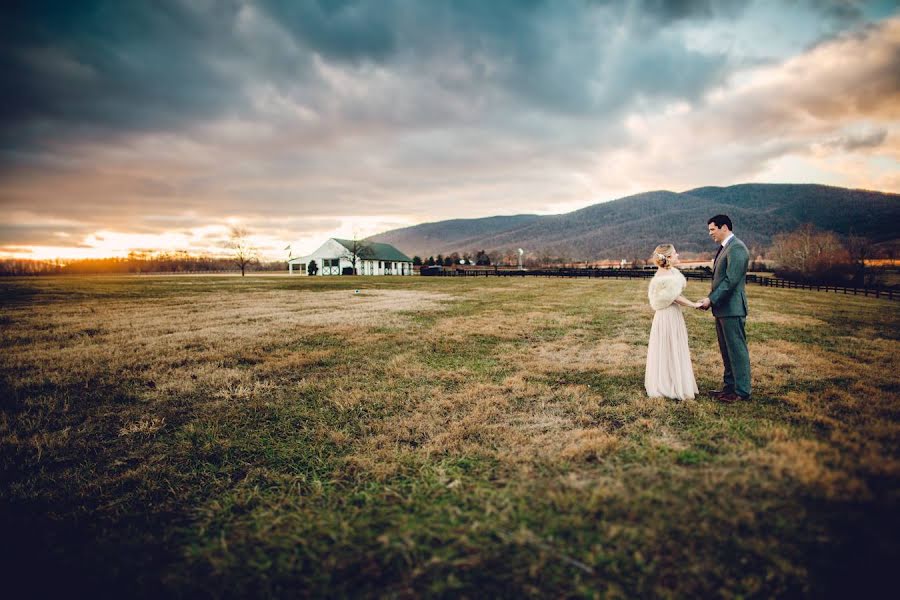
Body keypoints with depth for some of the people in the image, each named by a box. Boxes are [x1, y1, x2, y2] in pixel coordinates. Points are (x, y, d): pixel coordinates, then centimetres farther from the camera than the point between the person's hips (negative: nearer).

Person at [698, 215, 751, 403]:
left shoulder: (736, 248, -14)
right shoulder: (724, 248, 16)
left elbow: (731, 280, -21)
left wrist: (711, 299, -18)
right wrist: (711, 300, 8)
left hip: (732, 309, -10)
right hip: (722, 308, 10)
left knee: (737, 350, -2)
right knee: (727, 351, 15)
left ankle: (742, 391, 6)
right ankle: (730, 386, 24)